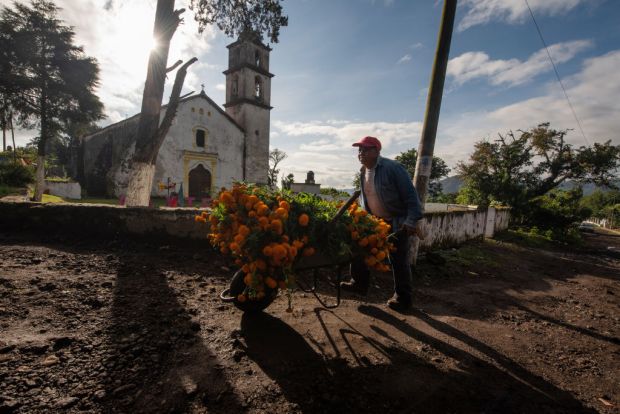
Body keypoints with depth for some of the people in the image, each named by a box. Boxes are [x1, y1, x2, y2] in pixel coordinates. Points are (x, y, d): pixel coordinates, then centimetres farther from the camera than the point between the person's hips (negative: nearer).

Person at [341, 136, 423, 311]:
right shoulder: (362, 172, 4)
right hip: (374, 221, 7)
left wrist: (411, 221, -25)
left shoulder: (393, 168, -19)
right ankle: (360, 283, 26)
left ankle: (403, 298, 19)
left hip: (397, 222, -7)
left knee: (399, 261, 3)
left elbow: (410, 195, -20)